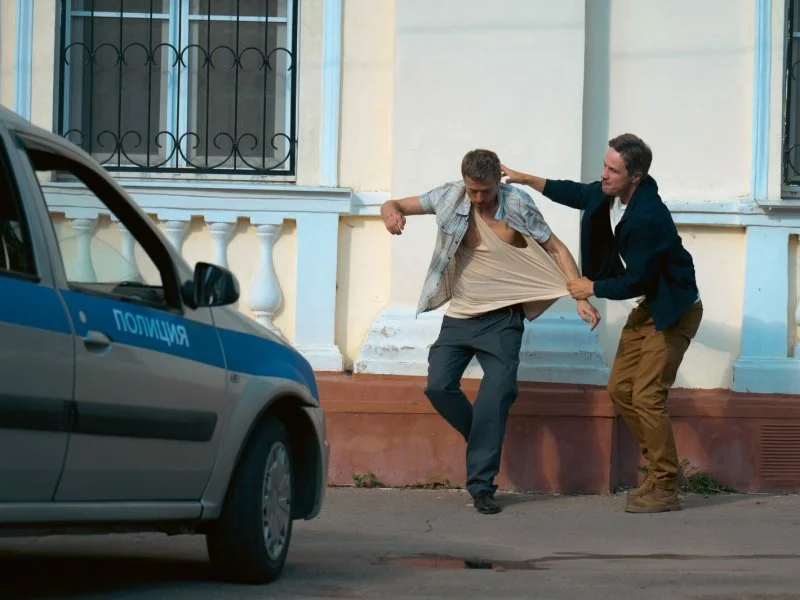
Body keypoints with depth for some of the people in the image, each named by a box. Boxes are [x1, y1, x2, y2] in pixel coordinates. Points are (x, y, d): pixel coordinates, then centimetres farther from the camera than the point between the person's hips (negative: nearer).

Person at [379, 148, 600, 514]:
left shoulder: (517, 204, -9)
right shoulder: (450, 198, -3)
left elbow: (556, 249, -3)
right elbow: (395, 206, 3)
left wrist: (581, 298, -12)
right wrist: (391, 212, -24)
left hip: (502, 320, -3)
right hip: (459, 317, 3)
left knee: (496, 396, -12)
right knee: (439, 387, -11)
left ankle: (481, 484, -9)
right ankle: (483, 439, 15)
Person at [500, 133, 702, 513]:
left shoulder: (648, 218, -31)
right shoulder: (607, 195, -4)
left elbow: (636, 280, -26)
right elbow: (576, 194, 18)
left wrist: (592, 289, -13)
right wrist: (525, 179, 17)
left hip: (673, 309, -10)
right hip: (645, 305, 10)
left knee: (647, 396, -13)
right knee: (620, 389, 8)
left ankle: (665, 489, -6)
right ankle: (658, 473, 18)